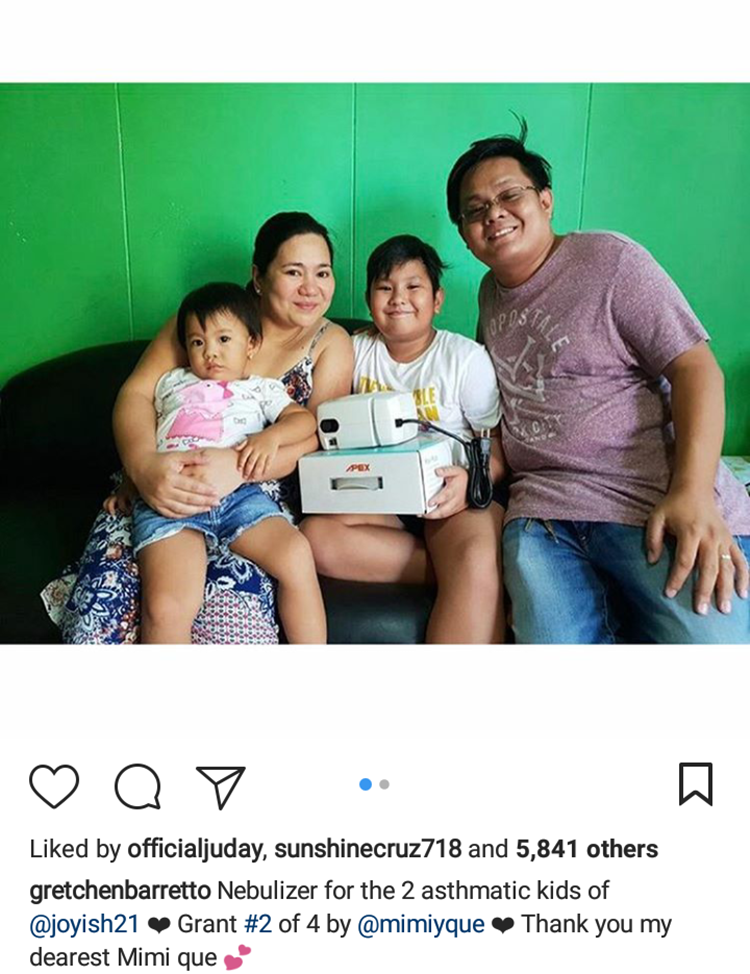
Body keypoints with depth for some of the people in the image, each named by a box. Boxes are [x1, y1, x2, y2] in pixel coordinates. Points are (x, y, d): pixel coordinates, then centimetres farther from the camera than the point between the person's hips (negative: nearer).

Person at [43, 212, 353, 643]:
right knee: (102, 592, -25)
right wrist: (145, 464, -22)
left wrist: (238, 464, -25)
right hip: (164, 490, 2)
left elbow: (321, 437, -6)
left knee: (231, 606, -31)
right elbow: (136, 392, 1)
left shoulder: (331, 343, 9)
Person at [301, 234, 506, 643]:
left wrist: (472, 481, -25)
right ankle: (451, 566, -23)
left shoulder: (466, 357, 1)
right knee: (315, 535, -28)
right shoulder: (357, 351, 11)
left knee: (477, 565, -37)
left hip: (451, 499, -4)